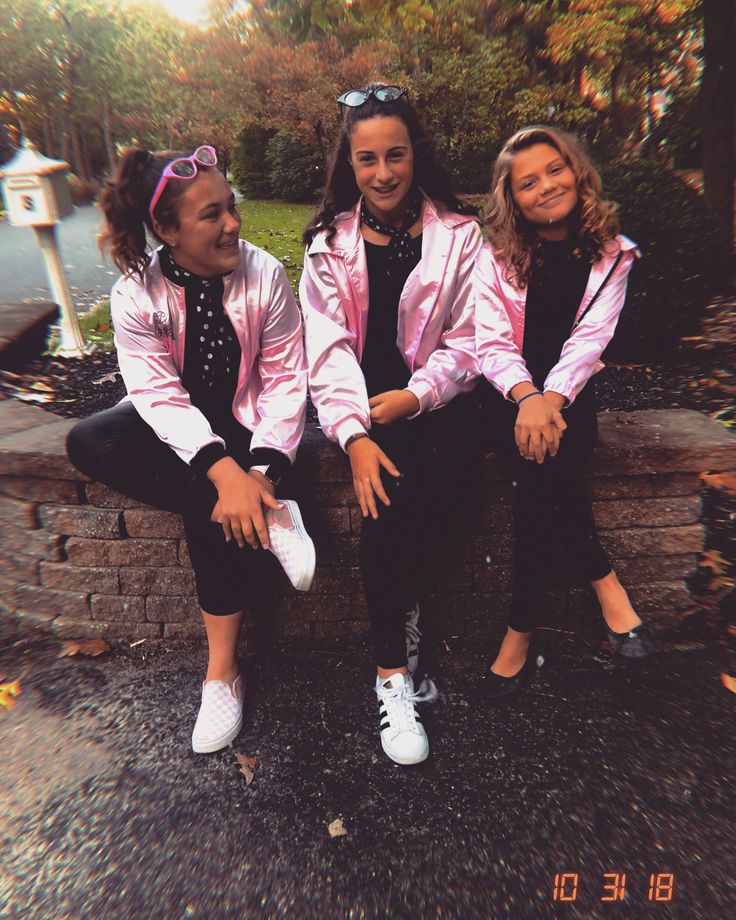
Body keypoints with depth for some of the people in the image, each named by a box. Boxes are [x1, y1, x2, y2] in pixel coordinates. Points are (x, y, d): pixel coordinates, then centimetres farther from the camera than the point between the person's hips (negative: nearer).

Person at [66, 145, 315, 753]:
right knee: (88, 445, -23)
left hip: (246, 423, -2)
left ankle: (223, 671, -6)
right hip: (178, 426, 3)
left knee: (213, 511, -27)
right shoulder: (136, 294, -12)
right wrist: (224, 471, -36)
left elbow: (286, 380, -15)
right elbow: (161, 395, -21)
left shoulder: (264, 274, -14)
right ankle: (269, 518, -27)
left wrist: (262, 469, -29)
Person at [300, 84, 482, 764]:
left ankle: (394, 669, -7)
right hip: (361, 407, 1)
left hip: (429, 404, 0)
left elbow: (468, 339, 2)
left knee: (399, 501, -27)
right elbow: (329, 347, -2)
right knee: (392, 493, -27)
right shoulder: (330, 242, 9)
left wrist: (413, 397, -15)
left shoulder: (458, 235, 7)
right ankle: (399, 670, -9)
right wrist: (355, 435, -18)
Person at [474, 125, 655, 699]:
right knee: (541, 457, -31)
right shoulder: (497, 257, 3)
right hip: (511, 395, 0)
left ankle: (523, 629, -13)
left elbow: (589, 338, -8)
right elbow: (492, 343, -7)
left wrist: (551, 400, -26)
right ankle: (602, 579, -8)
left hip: (568, 394, 0)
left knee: (540, 469, -29)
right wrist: (526, 397, -27)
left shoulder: (611, 254, 5)